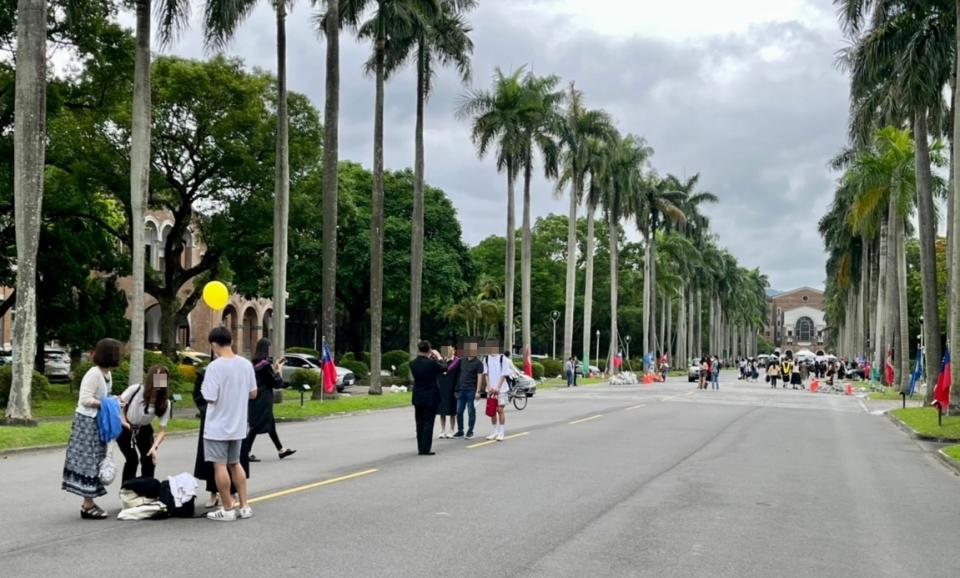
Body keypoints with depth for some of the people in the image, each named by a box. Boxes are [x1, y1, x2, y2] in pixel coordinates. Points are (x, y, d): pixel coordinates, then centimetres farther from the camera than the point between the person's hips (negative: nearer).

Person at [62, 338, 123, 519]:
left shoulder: (107, 374, 9)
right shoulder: (93, 374, -20)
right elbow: (85, 400, -24)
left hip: (98, 422, 9)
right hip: (87, 422, -9)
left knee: (95, 461, 12)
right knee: (88, 461, -5)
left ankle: (89, 502, 19)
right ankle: (88, 506, 0)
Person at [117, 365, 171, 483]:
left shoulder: (165, 403, -19)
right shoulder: (136, 389, -25)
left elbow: (163, 430, -18)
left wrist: (154, 447, -32)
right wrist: (124, 423, -20)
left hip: (144, 430, 3)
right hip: (125, 429, -3)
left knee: (149, 459, -8)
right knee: (132, 459, -15)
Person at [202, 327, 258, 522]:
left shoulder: (215, 366, -18)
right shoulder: (246, 364, 1)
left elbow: (211, 398, -20)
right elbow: (253, 394, 7)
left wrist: (204, 390, 0)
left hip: (218, 427, -6)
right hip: (238, 425, 6)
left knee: (220, 466, 4)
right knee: (235, 464, 18)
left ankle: (227, 509, 9)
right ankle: (244, 506, 17)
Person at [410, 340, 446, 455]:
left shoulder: (413, 364, -4)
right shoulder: (432, 363, -18)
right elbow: (444, 368, -1)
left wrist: (430, 358, 15)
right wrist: (438, 357, 14)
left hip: (418, 398, 5)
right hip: (431, 398, -5)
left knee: (420, 423, 12)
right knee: (428, 423, 0)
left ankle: (421, 448, 16)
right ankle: (425, 449, -1)